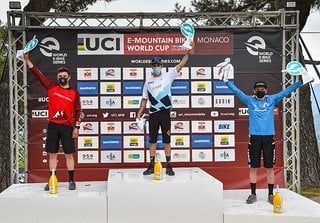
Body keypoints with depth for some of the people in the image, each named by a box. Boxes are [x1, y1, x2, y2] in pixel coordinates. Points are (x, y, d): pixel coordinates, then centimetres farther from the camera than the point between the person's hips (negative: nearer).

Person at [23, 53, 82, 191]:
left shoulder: (74, 93, 2)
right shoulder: (51, 88, 4)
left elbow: (78, 111, 4)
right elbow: (37, 74, 1)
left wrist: (77, 127, -3)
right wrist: (27, 59, -5)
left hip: (67, 127, -1)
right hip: (53, 126, 1)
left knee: (69, 154, 3)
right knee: (52, 154, 6)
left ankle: (71, 181, 10)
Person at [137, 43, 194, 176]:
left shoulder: (168, 76, 1)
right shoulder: (148, 81, 9)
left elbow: (181, 65, -8)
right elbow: (145, 98, 13)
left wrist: (188, 53, -18)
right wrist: (140, 112, 4)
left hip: (165, 113, -2)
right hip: (153, 114, 3)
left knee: (167, 140, 2)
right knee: (152, 140, 7)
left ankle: (168, 166, 8)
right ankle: (151, 166, 14)